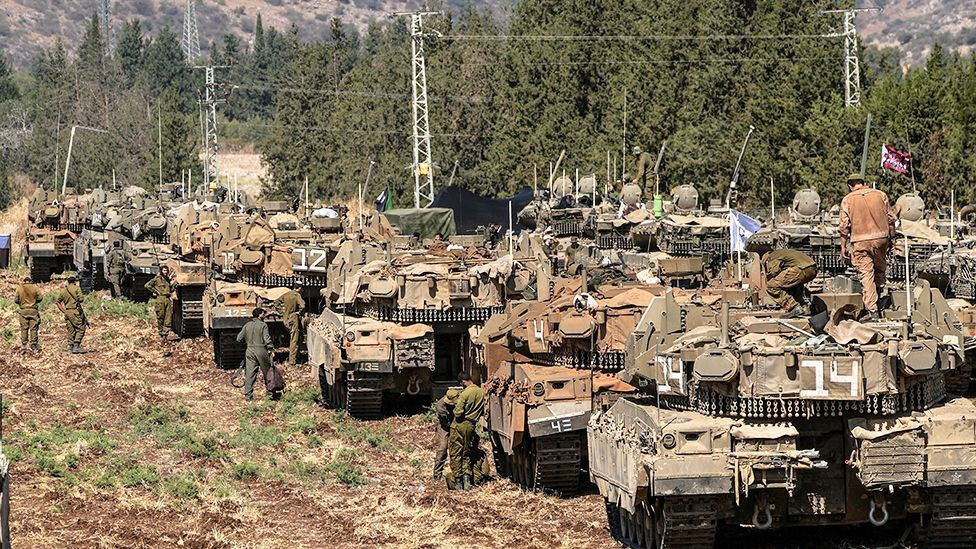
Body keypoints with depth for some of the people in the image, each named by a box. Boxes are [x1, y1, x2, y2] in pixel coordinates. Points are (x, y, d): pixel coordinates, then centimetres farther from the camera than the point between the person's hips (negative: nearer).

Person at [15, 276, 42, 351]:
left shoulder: (19, 288, -2)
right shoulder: (35, 287, -4)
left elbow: (16, 299, -1)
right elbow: (39, 298, -3)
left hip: (23, 310, 1)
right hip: (33, 310, -1)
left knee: (24, 328, 7)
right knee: (33, 328, 4)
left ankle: (24, 344, 6)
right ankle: (33, 344, 4)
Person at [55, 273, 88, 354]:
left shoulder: (63, 291, 13)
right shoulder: (76, 288, -4)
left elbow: (57, 302, 17)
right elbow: (80, 299, -12)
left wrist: (63, 311, 20)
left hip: (67, 312, 6)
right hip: (75, 311, -6)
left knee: (71, 330, 11)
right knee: (80, 329, -2)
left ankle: (72, 347, 11)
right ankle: (76, 346, -13)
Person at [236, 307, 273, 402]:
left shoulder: (247, 326, 7)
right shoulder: (263, 325, -6)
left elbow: (239, 338, 11)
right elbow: (267, 339, -12)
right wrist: (271, 349, -6)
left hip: (249, 351, 4)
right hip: (261, 350, -4)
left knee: (249, 373, 2)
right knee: (267, 372, 10)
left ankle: (248, 395, -3)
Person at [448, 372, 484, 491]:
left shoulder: (465, 393, -18)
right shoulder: (481, 392, 1)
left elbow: (458, 413, -19)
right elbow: (483, 411, 10)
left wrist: (456, 408, 1)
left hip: (459, 425, -6)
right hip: (471, 426, 6)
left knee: (455, 454, 4)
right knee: (467, 454, 15)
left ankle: (458, 482, 3)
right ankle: (467, 480, 2)